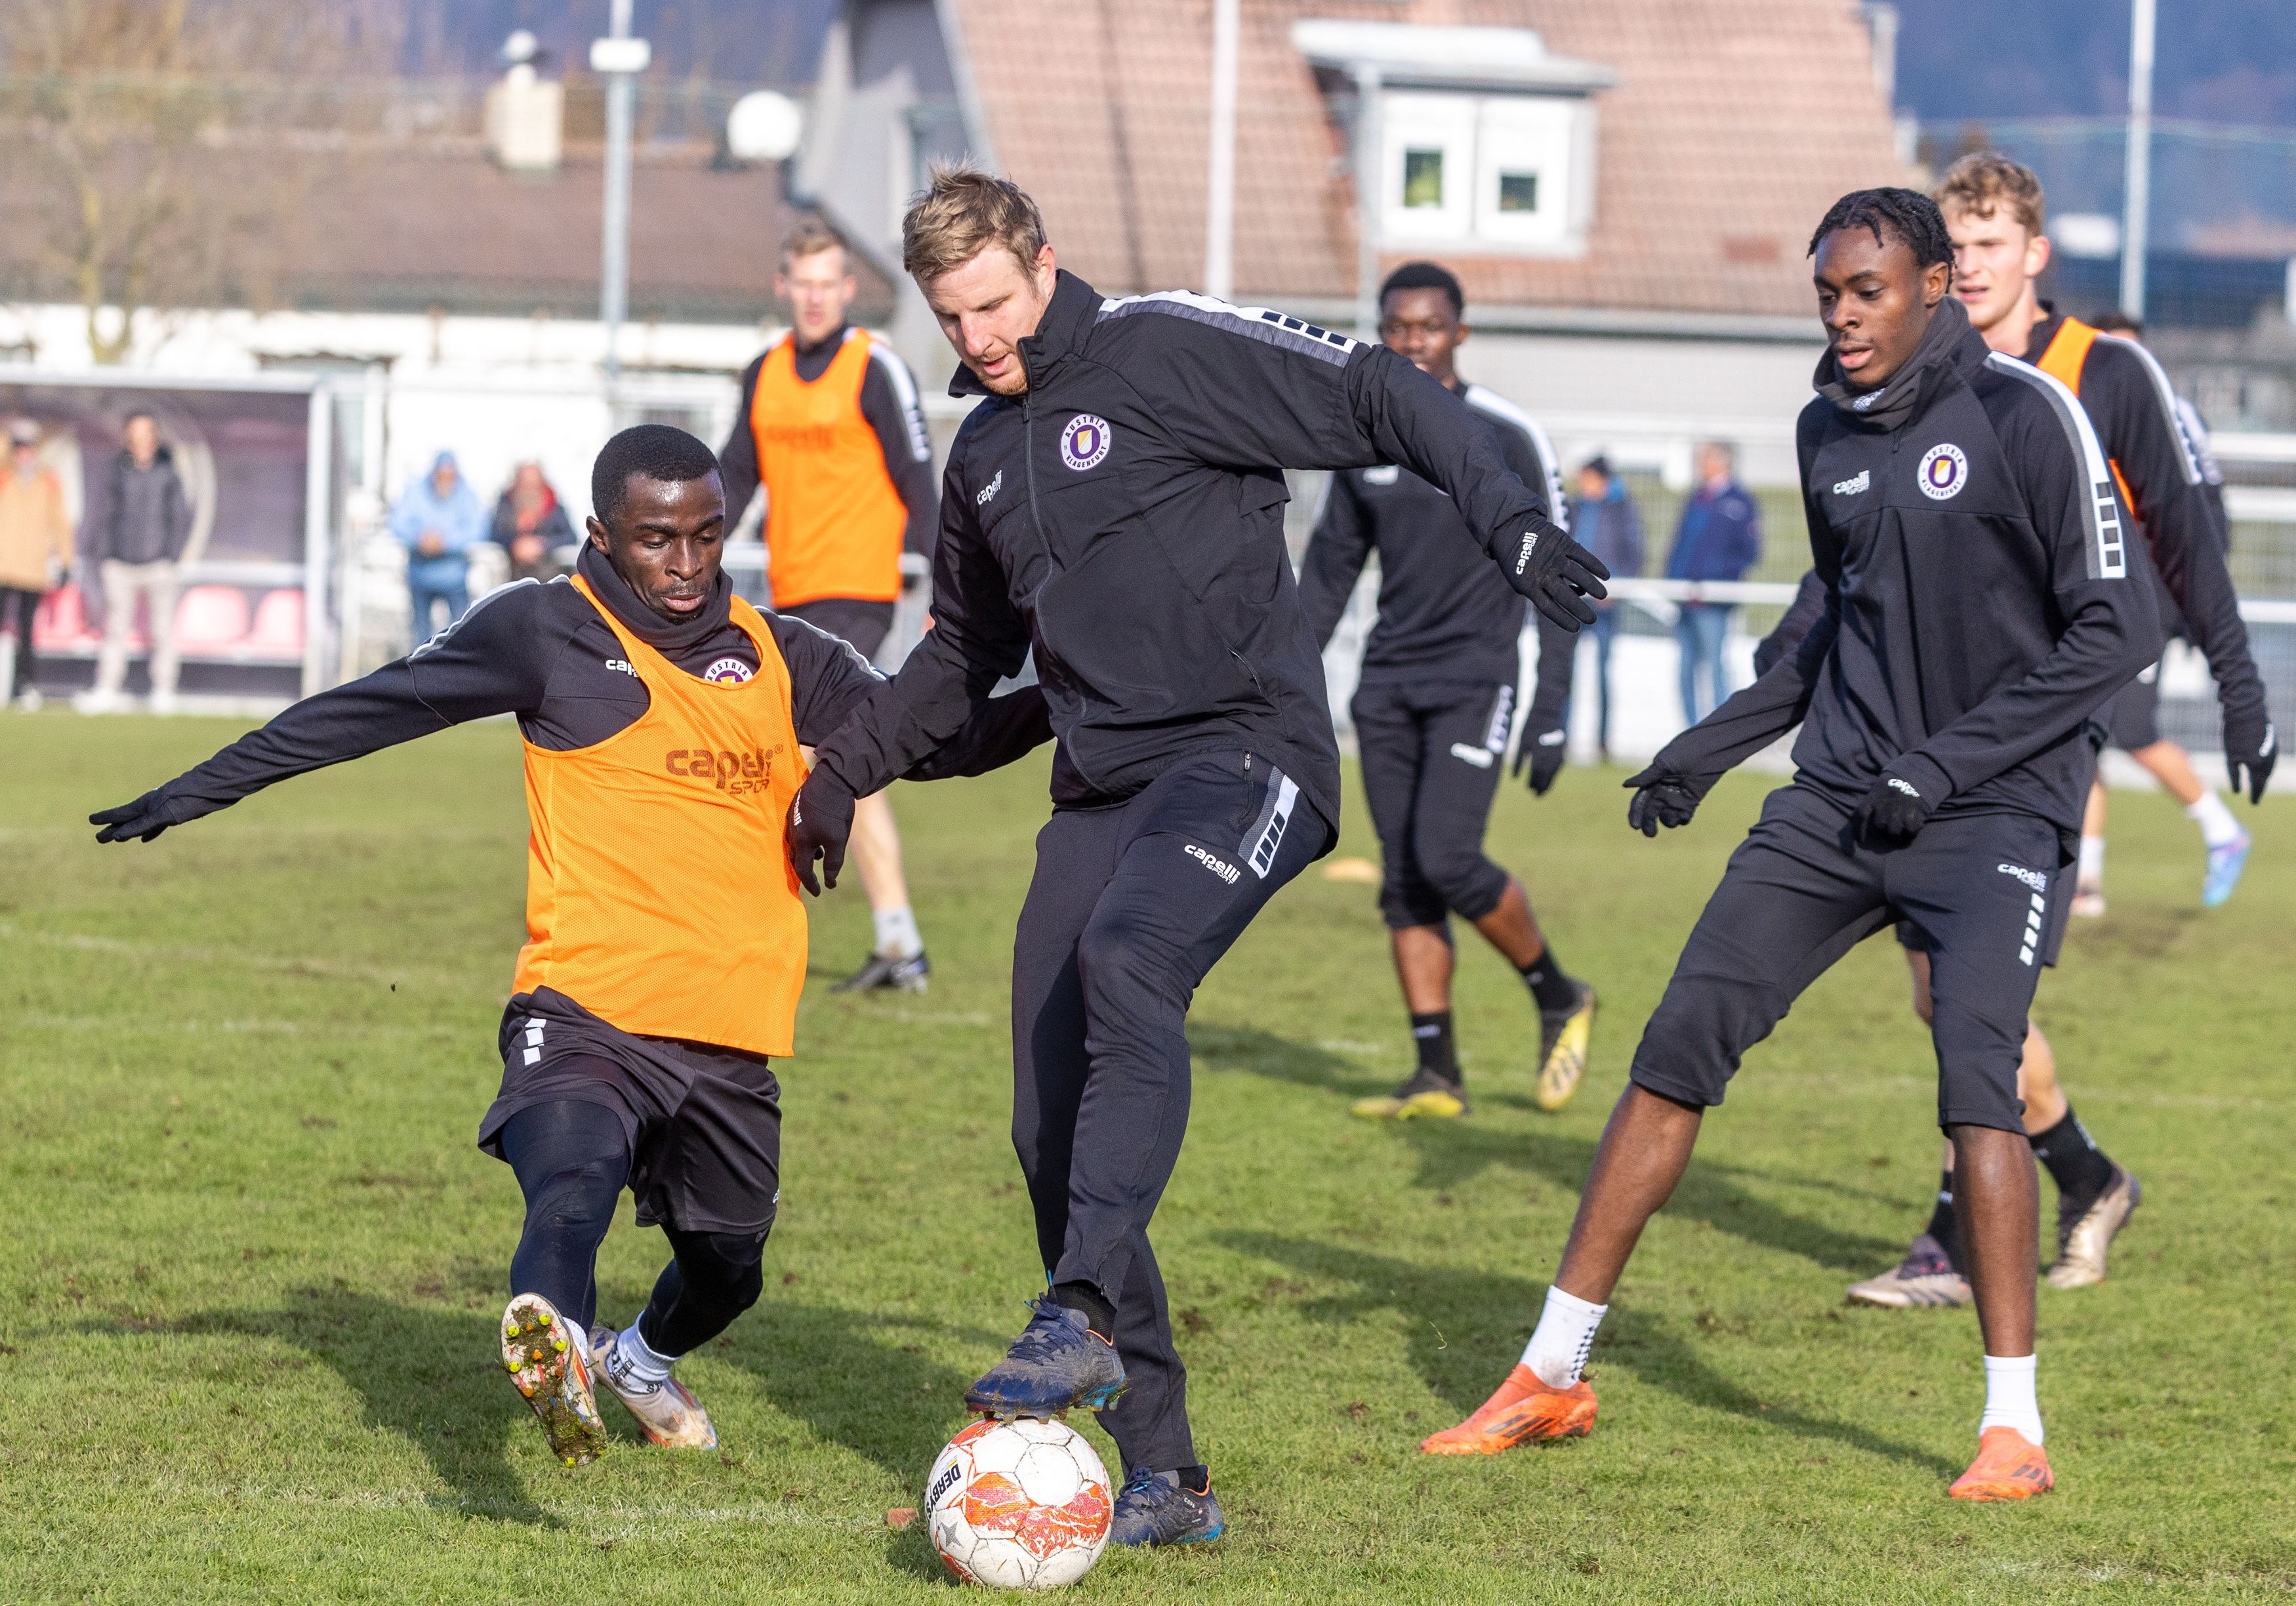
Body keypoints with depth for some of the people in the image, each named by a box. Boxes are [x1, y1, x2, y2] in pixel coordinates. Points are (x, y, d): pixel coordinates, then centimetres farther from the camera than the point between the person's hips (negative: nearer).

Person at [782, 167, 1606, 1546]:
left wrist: (1510, 521, -22)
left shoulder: (1167, 350, -5)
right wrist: (849, 768, 30)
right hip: (1103, 792, 7)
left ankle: (1085, 1317, -41)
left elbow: (1382, 402, -9)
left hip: (1250, 749, -7)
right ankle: (1163, 1480, 1)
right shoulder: (983, 454, 18)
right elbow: (968, 651, 34)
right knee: (1054, 1131, -3)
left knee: (1125, 959, -36)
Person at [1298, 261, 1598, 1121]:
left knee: (1447, 858, -17)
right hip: (1388, 684, 5)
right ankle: (1437, 1073, 4)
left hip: (1475, 680, -5)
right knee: (1404, 877, 0)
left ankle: (1558, 997, 7)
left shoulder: (1509, 440, -8)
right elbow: (1331, 565, 17)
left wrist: (1550, 717, -11)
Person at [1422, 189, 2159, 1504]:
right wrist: (1714, 749, 15)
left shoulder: (2025, 418, -11)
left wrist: (1947, 762, -16)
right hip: (1839, 803, 6)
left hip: (1993, 814, -6)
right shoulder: (1829, 431, 9)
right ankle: (1552, 1377, 9)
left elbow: (2117, 629, -12)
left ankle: (2015, 1429, -13)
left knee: (1976, 1081, -22)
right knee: (1680, 1049, 0)